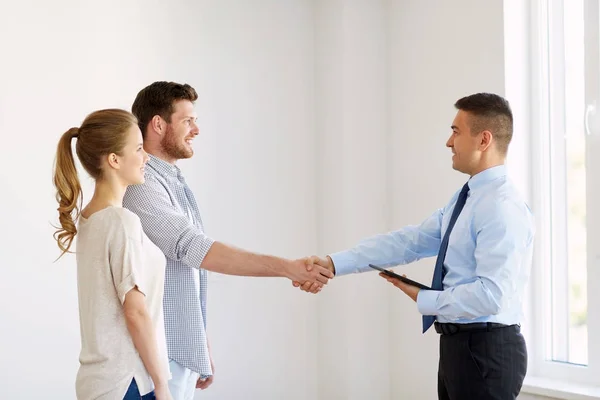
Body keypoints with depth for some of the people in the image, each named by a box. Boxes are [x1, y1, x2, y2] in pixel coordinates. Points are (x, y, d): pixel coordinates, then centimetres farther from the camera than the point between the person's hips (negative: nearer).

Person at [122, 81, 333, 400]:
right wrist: (288, 268, -24)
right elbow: (200, 251, -24)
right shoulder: (141, 186, -16)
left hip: (183, 351, 8)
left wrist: (202, 349, 18)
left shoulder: (175, 184, 13)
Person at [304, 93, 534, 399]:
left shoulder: (503, 208, -19)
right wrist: (333, 263, -2)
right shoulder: (463, 200, 13)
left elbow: (490, 295, -27)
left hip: (486, 350, -9)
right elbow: (407, 242, 6)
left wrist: (423, 299, -14)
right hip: (458, 345, 9)